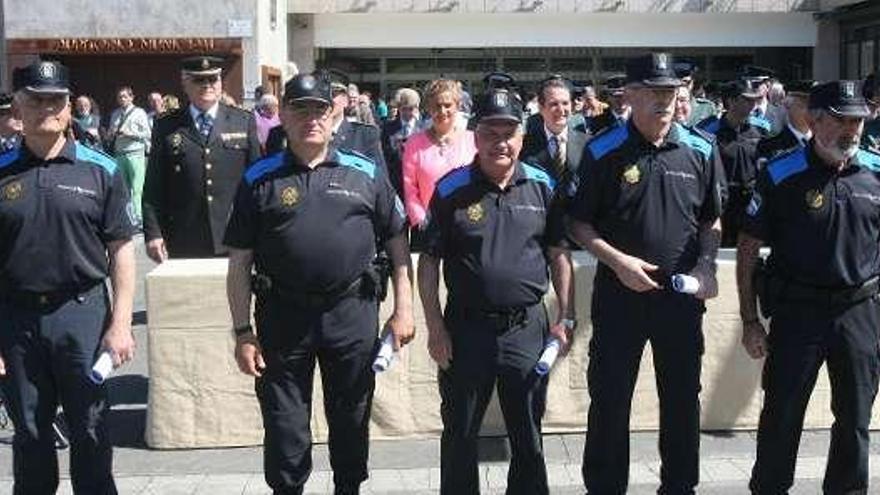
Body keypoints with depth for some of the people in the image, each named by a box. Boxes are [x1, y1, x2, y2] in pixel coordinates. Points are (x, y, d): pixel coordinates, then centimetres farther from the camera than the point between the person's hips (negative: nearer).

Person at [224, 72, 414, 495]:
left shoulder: (365, 174, 5)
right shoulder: (259, 179, 3)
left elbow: (397, 240, 9)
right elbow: (239, 262, 3)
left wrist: (403, 309, 3)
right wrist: (243, 331, -1)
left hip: (352, 313, 1)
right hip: (282, 316, 0)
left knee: (351, 418, 14)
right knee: (284, 427, 7)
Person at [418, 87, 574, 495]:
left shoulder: (543, 186, 2)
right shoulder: (451, 190, -4)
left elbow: (558, 255, 8)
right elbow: (429, 261, -1)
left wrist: (565, 319, 3)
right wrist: (436, 327, -5)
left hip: (527, 327, 1)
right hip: (466, 327, -1)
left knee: (528, 436, 13)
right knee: (459, 434, 10)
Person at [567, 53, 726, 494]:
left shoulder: (700, 150, 1)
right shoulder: (603, 152, -6)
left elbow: (712, 220, 11)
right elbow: (578, 224, -1)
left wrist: (705, 266, -4)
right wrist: (618, 260, -14)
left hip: (682, 293, 2)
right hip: (619, 292, -2)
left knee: (682, 398, 12)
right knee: (609, 397, 5)